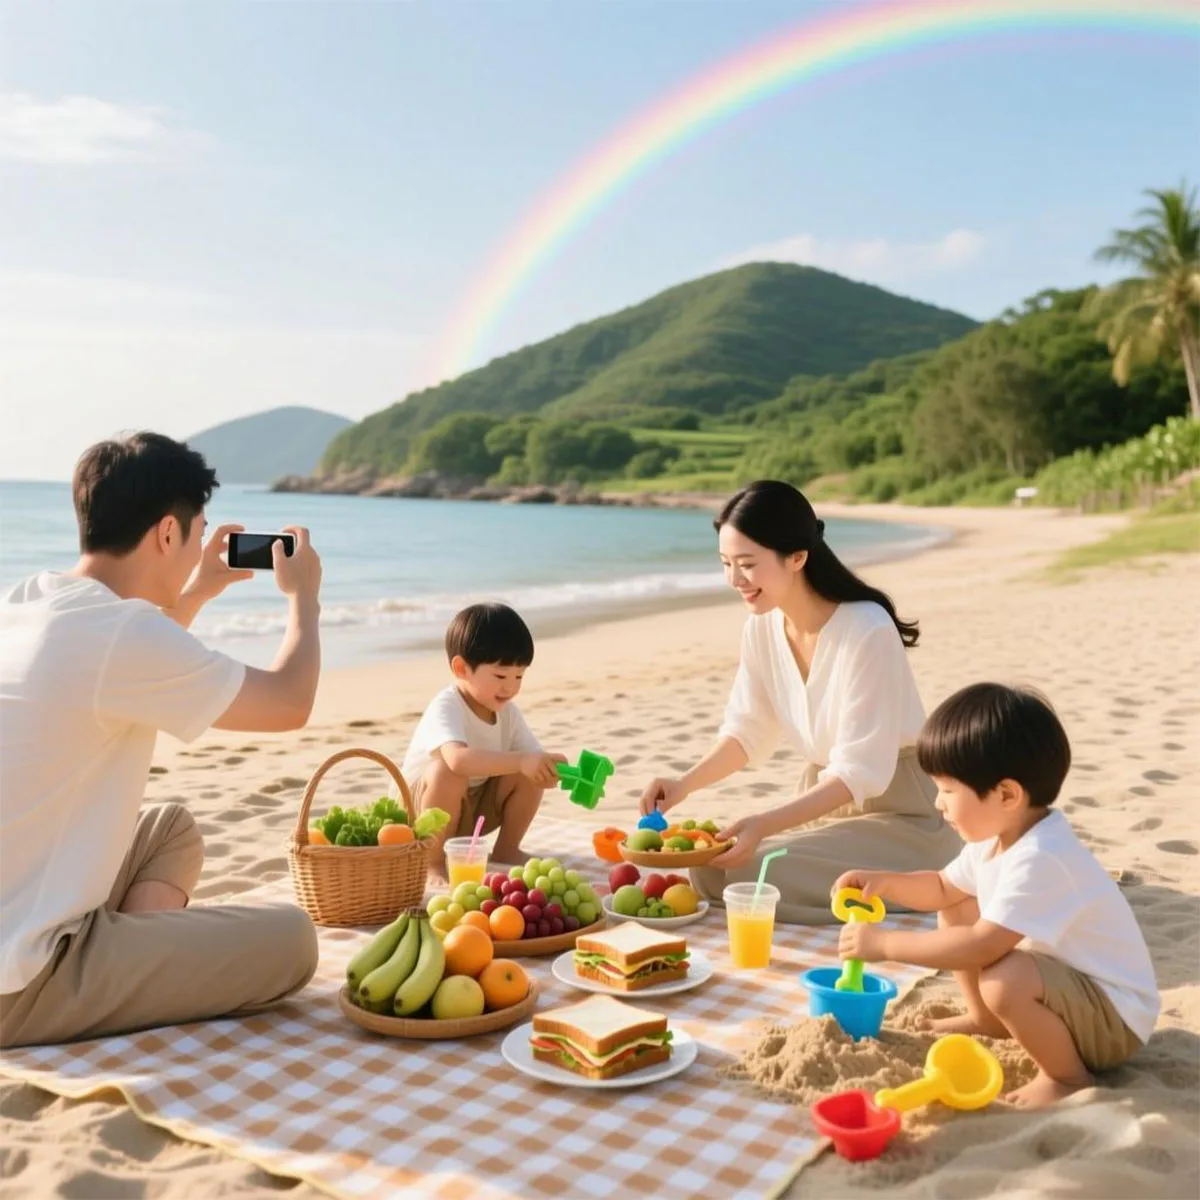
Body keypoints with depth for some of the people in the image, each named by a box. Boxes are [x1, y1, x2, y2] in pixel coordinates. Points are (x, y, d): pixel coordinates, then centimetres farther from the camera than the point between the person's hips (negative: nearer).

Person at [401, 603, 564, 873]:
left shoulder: (507, 711, -6)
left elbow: (534, 758, -9)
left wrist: (552, 769, -33)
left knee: (530, 775, -15)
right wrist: (521, 761, -55)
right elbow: (458, 759, -48)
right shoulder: (446, 707, -28)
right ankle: (434, 858, -18)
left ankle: (506, 849, 4)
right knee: (447, 771, -36)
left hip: (473, 806, 6)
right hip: (419, 808, -6)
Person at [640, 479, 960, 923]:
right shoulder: (762, 627, -5)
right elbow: (747, 731, 5)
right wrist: (684, 784, -12)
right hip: (829, 797, 7)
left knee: (744, 878, -22)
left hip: (900, 814, -7)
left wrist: (765, 824, -35)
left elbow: (859, 773, -25)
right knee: (710, 867, -6)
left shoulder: (867, 631, -26)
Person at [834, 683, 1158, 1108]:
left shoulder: (1040, 860, -33)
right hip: (1061, 979, 9)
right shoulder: (998, 836, -2)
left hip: (1114, 1015, -9)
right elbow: (943, 889, 13)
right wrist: (884, 882, -5)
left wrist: (884, 942, -30)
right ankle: (986, 1021, 22)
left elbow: (981, 947, -38)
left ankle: (1068, 1076, -9)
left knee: (1004, 984, -36)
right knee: (954, 913, 7)